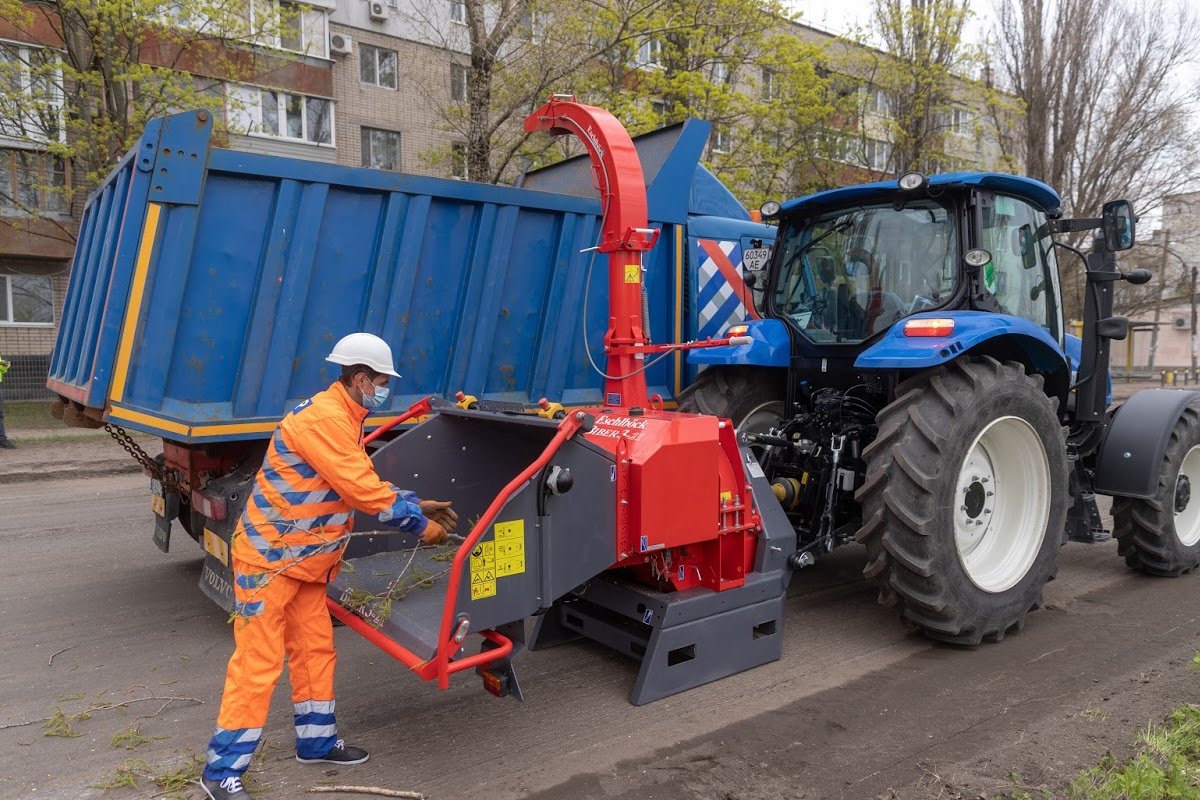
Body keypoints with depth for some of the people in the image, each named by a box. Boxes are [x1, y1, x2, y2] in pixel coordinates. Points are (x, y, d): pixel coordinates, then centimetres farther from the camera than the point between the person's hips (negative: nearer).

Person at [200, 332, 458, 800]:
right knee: (257, 663, -3)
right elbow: (364, 491, -25)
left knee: (315, 651, 15)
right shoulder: (324, 418, -24)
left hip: (305, 561, 10)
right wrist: (422, 526, -15)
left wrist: (417, 505, 8)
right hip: (270, 559, -10)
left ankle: (316, 742, 30)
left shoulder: (343, 418, 10)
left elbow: (367, 485, 16)